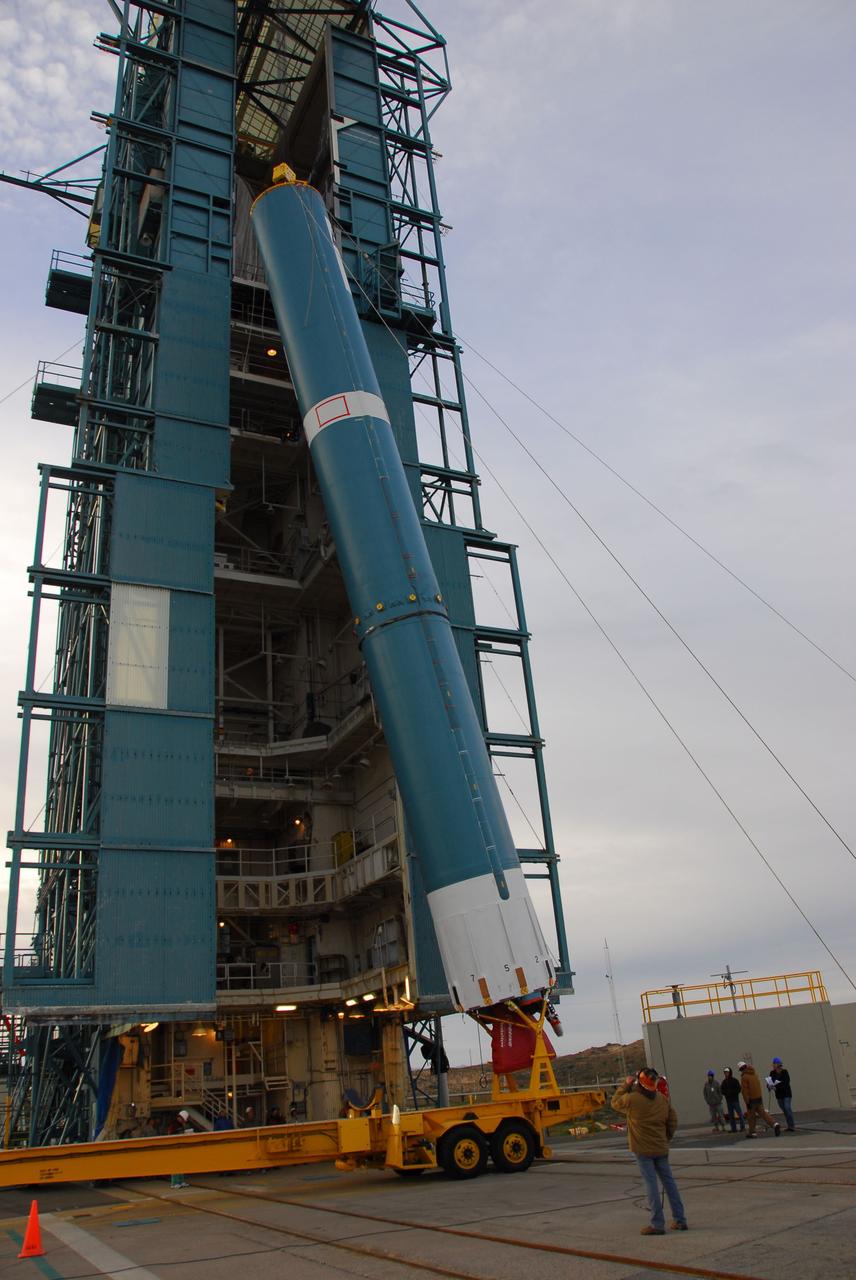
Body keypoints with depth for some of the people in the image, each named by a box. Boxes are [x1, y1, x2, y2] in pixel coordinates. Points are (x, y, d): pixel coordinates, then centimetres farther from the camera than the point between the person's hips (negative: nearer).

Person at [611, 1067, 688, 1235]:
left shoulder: (632, 1099, -16)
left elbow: (615, 1103, 3)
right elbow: (672, 1121, 10)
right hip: (661, 1148, 5)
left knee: (651, 1184, -2)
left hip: (643, 1149, -5)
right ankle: (680, 1220, 18)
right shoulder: (662, 1099, 2)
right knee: (668, 1181, 13)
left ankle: (657, 1224, -1)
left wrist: (625, 1085, 9)